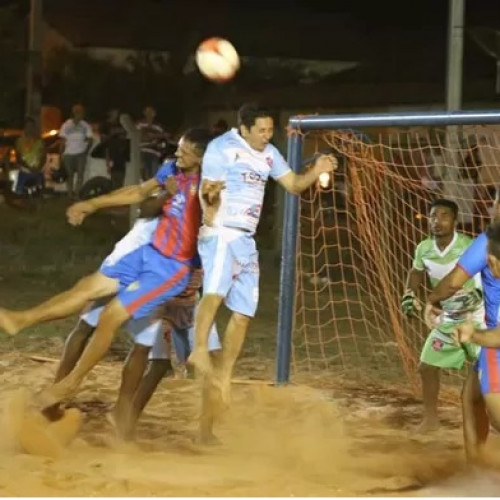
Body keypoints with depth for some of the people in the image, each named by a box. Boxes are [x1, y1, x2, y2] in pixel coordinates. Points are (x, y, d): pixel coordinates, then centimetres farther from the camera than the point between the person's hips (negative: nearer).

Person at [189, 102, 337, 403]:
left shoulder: (269, 153, 13)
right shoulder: (222, 148, -9)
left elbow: (293, 184, 17)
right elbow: (208, 190, -14)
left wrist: (316, 171, -1)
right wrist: (210, 198, -37)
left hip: (247, 240, 8)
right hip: (221, 234, -8)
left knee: (243, 314, 9)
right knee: (216, 291, -34)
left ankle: (225, 377, 18)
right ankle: (200, 350, -43)